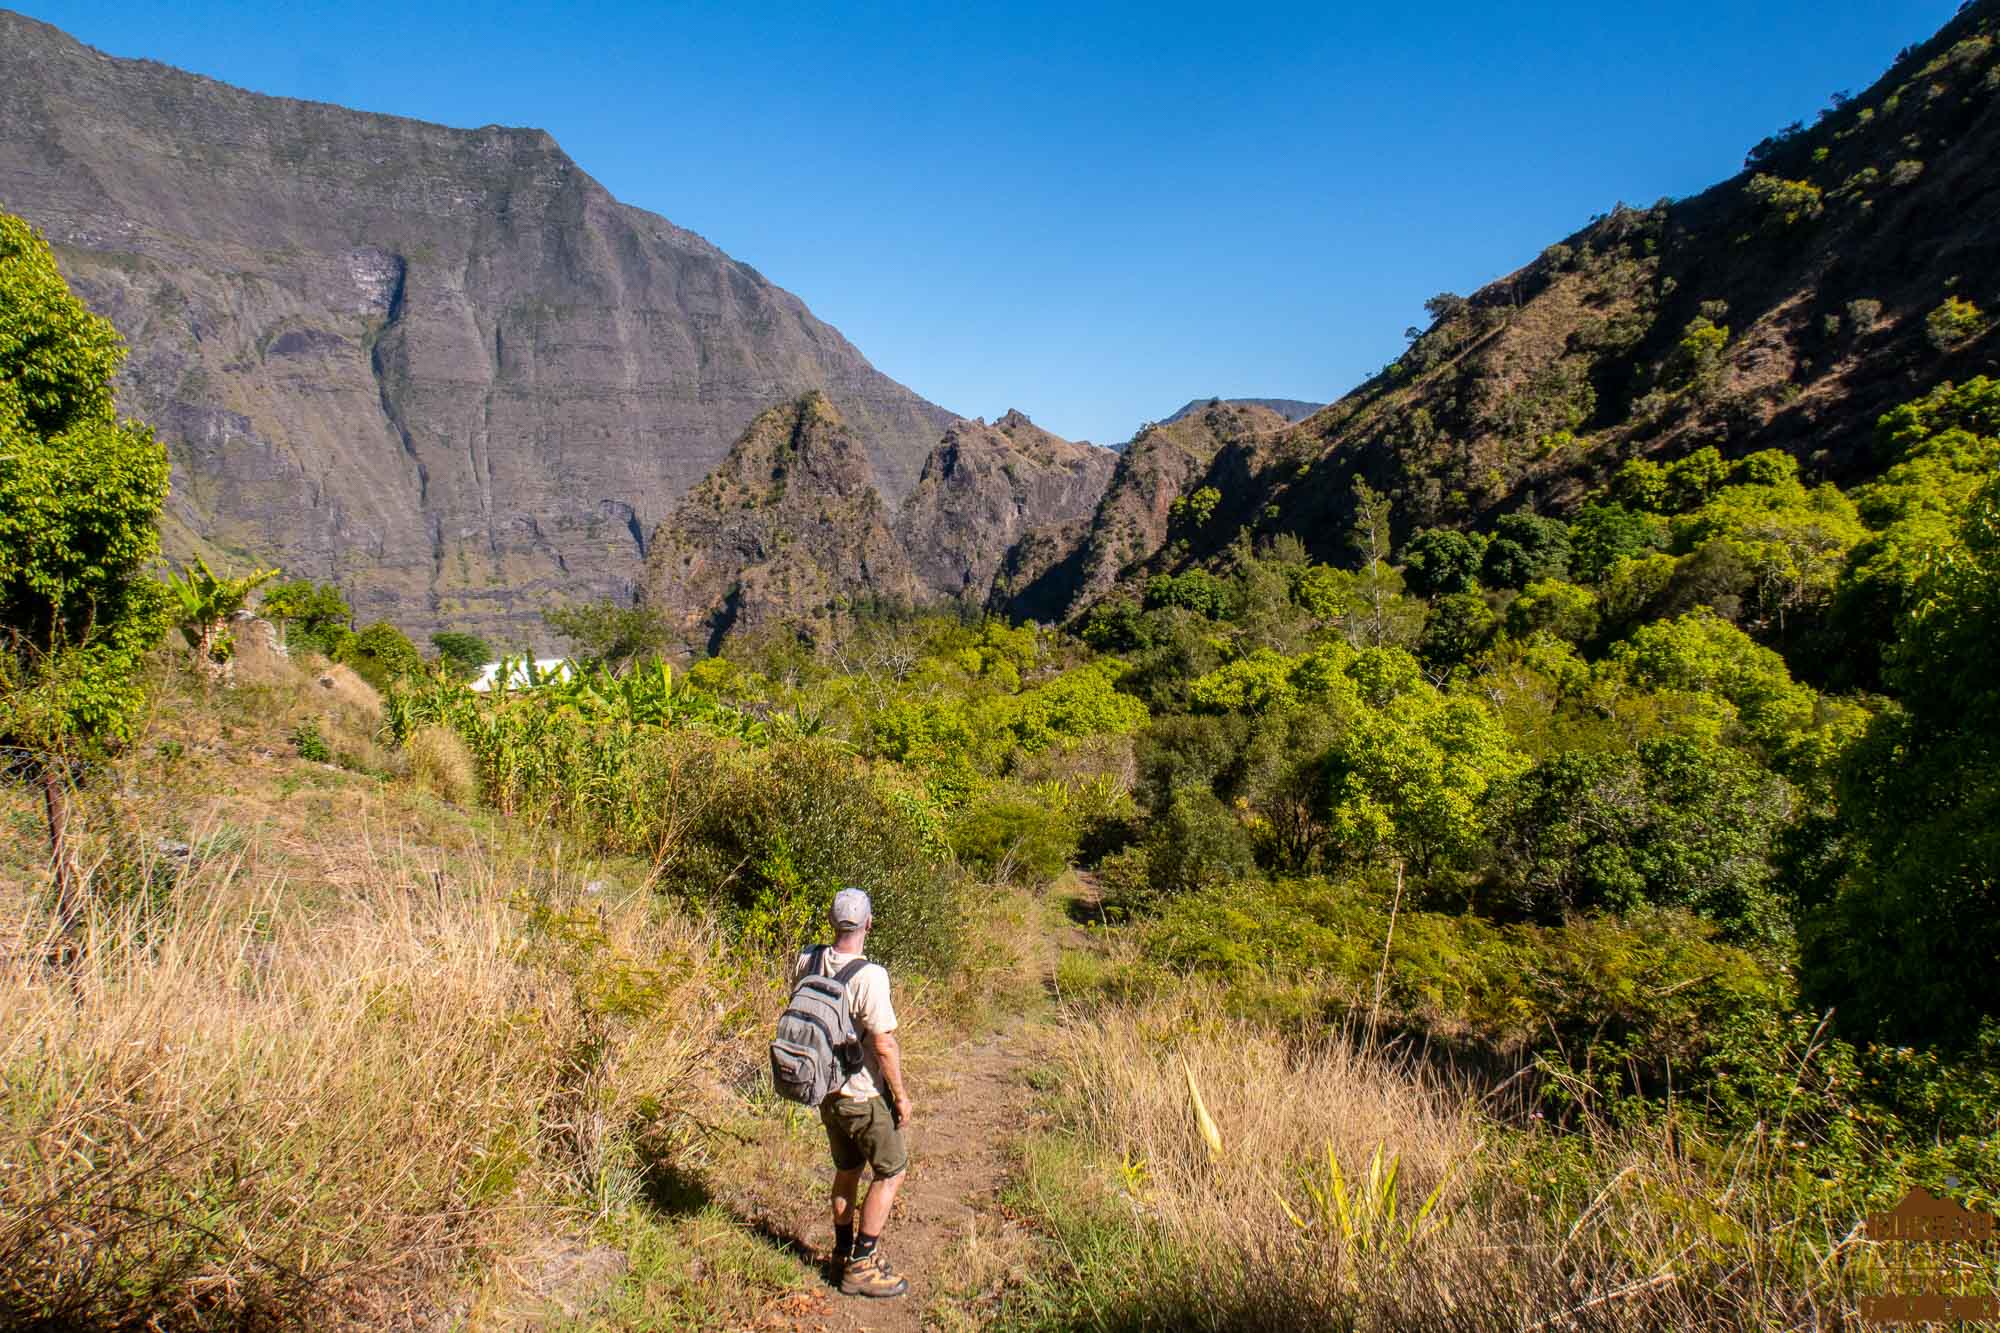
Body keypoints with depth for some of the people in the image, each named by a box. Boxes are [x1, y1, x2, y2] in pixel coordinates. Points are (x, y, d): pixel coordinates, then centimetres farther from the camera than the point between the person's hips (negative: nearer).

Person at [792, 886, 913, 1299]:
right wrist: (901, 1095, -10)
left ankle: (844, 1254, 36)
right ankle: (860, 1266, 14)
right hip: (863, 1094, -7)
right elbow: (884, 1045, -22)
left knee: (847, 1169, 23)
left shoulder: (807, 962, -6)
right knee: (891, 1171, 10)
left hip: (826, 1088, 7)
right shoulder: (869, 976, -27)